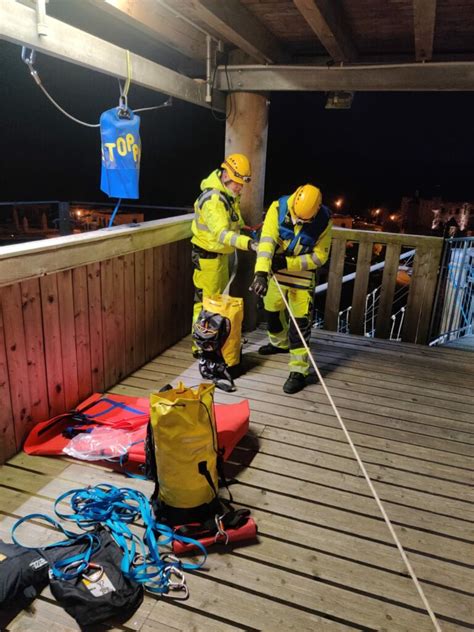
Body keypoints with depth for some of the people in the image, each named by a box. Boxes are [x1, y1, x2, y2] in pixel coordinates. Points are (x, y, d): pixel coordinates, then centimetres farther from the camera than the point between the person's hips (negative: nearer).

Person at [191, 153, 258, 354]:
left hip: (221, 253, 10)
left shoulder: (230, 195, 4)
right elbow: (221, 233, -39)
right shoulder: (213, 199, -26)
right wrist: (248, 243, -50)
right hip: (208, 255, -10)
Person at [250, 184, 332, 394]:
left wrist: (288, 263, -24)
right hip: (275, 269, 3)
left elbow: (320, 256, -15)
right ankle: (279, 343, 49)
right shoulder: (278, 208, -20)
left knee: (300, 321, -8)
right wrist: (261, 273, -43)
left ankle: (299, 371, 1)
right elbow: (267, 241, -30)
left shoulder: (324, 220, -21)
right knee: (272, 311, 20)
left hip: (302, 273, -3)